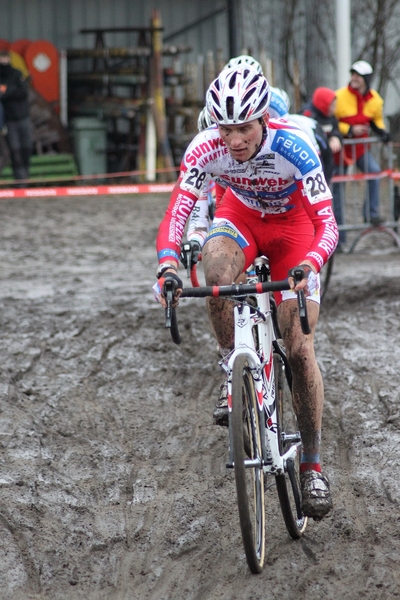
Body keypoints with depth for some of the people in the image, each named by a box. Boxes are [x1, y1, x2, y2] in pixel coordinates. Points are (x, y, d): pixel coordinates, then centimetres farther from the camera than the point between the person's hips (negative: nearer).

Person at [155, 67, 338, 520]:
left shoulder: (293, 147, -35)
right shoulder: (205, 149, -29)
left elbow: (327, 224, -37)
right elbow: (175, 216, -31)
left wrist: (308, 265, -57)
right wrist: (168, 267, -51)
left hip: (293, 225, -2)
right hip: (240, 215, 2)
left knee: (299, 351, -9)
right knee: (216, 272, -35)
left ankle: (312, 465, 5)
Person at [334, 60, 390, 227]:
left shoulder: (375, 100, -2)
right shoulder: (340, 96, -15)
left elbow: (376, 120, 16)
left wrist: (381, 131, -5)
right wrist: (349, 130, -23)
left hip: (361, 147, 3)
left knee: (374, 171, -20)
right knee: (337, 183, 5)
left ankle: (372, 213, -13)